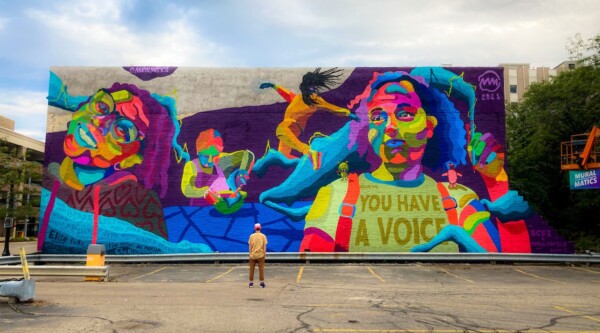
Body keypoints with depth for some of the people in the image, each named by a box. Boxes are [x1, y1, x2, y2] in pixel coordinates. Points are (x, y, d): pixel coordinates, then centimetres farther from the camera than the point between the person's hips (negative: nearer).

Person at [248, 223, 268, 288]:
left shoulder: (251, 236, 1)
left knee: (252, 269, 9)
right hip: (261, 255, -1)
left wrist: (250, 253, 10)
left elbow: (249, 246, 2)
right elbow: (264, 246, -3)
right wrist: (265, 254, 4)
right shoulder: (263, 236, -1)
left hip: (253, 255, 1)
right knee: (261, 269, 3)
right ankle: (262, 283, 2)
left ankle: (251, 283, 12)